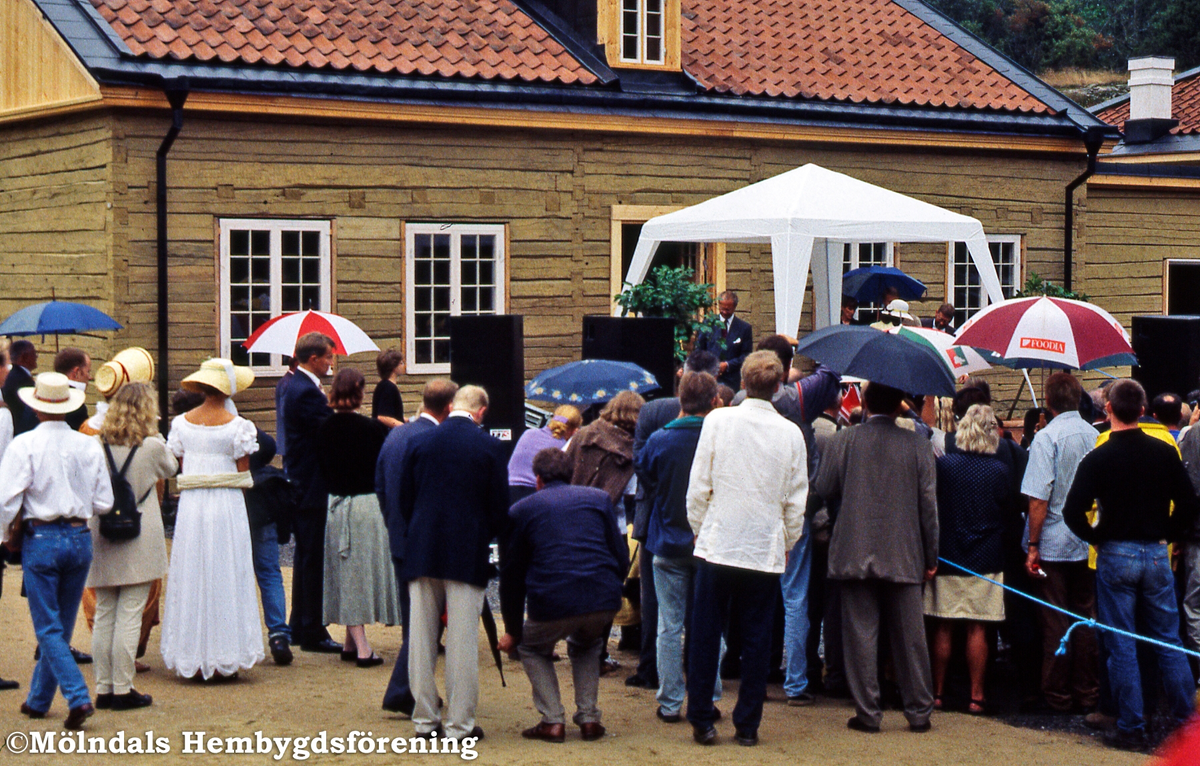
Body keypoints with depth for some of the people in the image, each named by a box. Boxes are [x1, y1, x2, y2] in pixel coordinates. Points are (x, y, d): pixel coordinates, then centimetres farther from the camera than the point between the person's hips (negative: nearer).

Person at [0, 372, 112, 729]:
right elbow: (104, 502, 2)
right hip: (80, 539, 4)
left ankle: (78, 697, -15)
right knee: (61, 626, 16)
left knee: (48, 629, 1)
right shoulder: (89, 446, 0)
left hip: (41, 540, -4)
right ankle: (38, 699, 27)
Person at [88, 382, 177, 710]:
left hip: (101, 536, 4)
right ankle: (123, 689, 1)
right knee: (129, 615, -1)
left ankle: (104, 688, 14)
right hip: (138, 541, -4)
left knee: (104, 615, 10)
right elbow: (170, 469, 11)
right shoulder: (153, 446, -8)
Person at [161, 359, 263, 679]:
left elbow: (178, 470, 5)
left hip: (190, 507, 3)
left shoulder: (181, 423, 3)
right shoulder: (236, 426, -7)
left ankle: (192, 660, 8)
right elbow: (243, 475, -5)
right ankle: (225, 659, 1)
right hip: (226, 507, -3)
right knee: (226, 580, 2)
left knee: (190, 580, 8)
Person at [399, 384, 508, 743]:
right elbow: (499, 508, -2)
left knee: (420, 639, 9)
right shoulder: (488, 447, -5)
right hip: (468, 554, -3)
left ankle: (425, 718, 14)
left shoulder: (420, 442, 3)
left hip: (421, 552, 3)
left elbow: (405, 501, 9)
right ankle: (459, 723, 2)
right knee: (462, 642, 0)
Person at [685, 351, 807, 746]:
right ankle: (747, 725, 10)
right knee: (756, 639, 7)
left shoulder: (718, 421, -5)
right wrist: (787, 544, 17)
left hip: (717, 546, -1)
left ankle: (702, 720, 10)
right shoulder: (791, 433, -2)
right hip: (766, 550, 1)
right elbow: (796, 501, 3)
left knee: (705, 635, 8)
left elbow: (698, 487, -3)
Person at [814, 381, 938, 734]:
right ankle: (919, 711, 14)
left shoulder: (841, 442, -3)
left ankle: (867, 712, 3)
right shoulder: (918, 445, 0)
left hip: (854, 555, -1)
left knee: (860, 635, 3)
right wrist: (931, 557, 9)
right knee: (910, 636, 8)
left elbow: (824, 490, 3)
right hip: (904, 556, 1)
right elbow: (928, 504, 2)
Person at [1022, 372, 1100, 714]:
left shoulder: (1047, 438, -13)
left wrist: (1033, 545, -11)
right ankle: (1087, 693, 16)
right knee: (1085, 618, 11)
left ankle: (1057, 695, 8)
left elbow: (1039, 498, -17)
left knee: (1055, 622, 2)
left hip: (1053, 544, -4)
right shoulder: (1095, 436, 1)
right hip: (1088, 543, 4)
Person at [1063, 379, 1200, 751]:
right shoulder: (1165, 453, -1)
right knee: (1169, 642, 12)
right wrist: (1166, 535, 12)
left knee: (1122, 647, 3)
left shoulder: (1097, 459, -9)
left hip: (1115, 556, -3)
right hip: (1157, 554, 3)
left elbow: (1073, 512, -14)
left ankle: (1131, 727, 5)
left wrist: (1096, 537, 2)